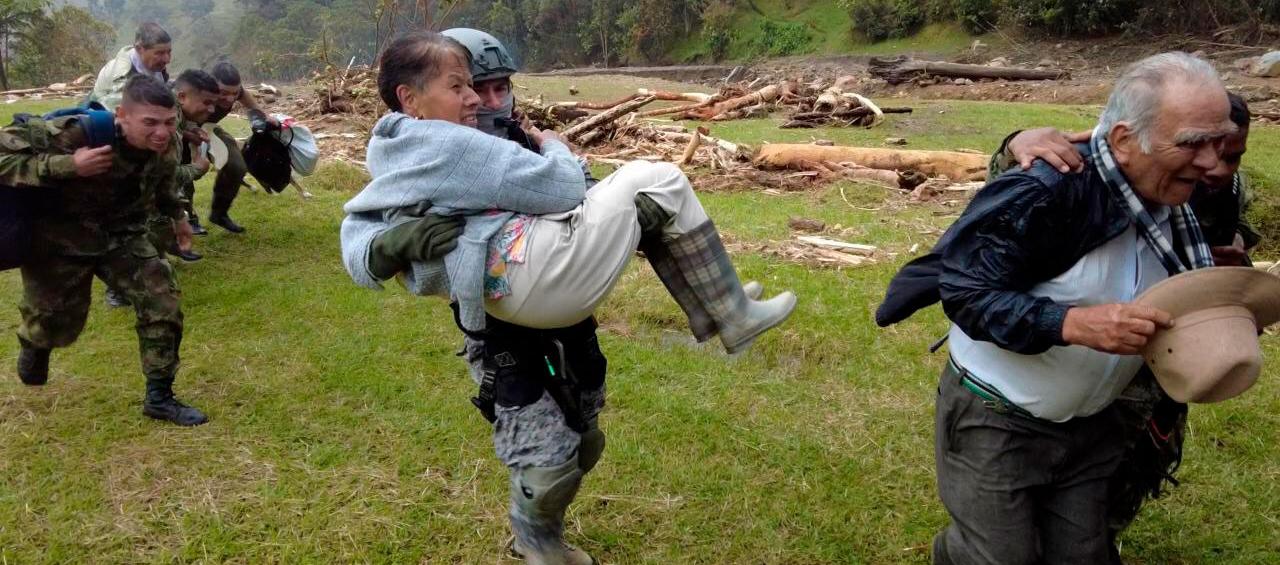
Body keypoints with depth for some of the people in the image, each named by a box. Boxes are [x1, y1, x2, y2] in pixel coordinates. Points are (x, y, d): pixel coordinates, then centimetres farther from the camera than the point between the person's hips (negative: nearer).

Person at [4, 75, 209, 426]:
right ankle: (33, 345, 50)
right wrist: (67, 166, -44)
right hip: (61, 239, -4)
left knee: (163, 303, -11)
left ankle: (159, 397, 4)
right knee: (57, 323, 9)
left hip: (123, 235, 4)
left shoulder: (165, 146, -14)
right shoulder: (75, 135, -34)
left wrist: (176, 215, 25)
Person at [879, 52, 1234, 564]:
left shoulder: (1173, 203, -1)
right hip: (996, 423, -7)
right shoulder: (1045, 192, -27)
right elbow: (963, 291, -26)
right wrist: (1074, 324, -36)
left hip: (1089, 424, 7)